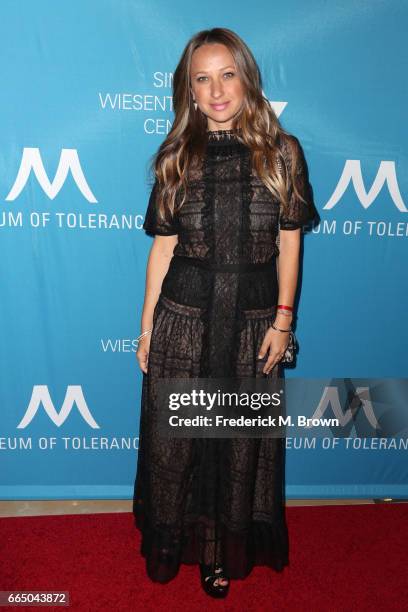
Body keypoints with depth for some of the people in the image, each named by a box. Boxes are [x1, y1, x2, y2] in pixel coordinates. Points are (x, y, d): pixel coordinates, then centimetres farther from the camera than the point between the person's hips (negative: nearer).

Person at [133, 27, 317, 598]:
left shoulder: (281, 151, 2)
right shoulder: (178, 155, 3)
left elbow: (289, 241, 2)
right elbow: (163, 244, 2)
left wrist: (283, 319, -3)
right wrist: (147, 327, 2)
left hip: (253, 319, 0)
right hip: (184, 315, 1)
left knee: (240, 440, 12)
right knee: (174, 437, 10)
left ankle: (225, 548, 35)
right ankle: (176, 541, 35)